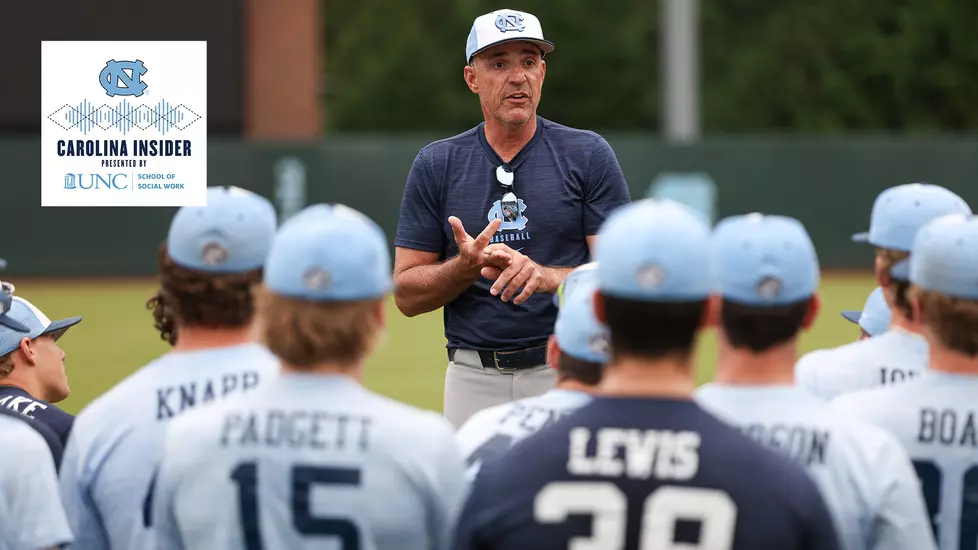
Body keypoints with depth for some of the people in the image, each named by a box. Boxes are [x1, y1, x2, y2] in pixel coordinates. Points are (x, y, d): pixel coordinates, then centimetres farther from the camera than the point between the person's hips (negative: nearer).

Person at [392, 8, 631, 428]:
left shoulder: (588, 155, 4)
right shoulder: (435, 165, 8)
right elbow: (407, 295, 6)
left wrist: (546, 276, -20)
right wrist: (467, 266, -14)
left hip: (568, 374, -2)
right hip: (474, 379, 2)